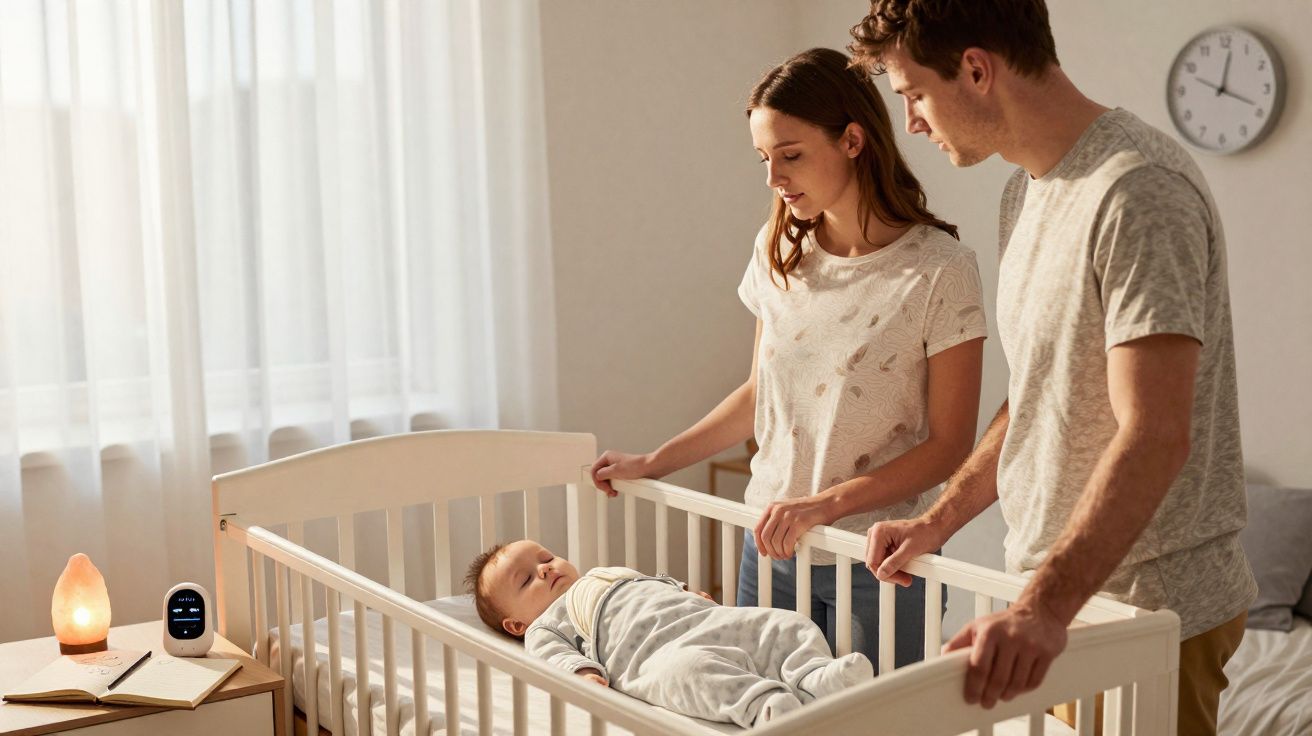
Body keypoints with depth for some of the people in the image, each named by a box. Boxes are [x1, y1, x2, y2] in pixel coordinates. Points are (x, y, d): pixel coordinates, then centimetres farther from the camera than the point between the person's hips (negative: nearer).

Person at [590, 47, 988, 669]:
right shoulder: (778, 250, 3)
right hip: (770, 545, 5)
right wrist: (652, 464, 11)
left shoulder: (939, 270, -14)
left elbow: (949, 444, -12)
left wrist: (827, 504, -20)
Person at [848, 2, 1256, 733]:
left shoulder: (1138, 191, -20)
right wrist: (938, 522, 11)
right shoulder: (1029, 191, 10)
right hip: (1067, 593, 8)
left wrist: (1046, 606, -34)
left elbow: (1155, 434, -27)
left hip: (1151, 606, -8)